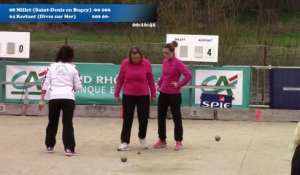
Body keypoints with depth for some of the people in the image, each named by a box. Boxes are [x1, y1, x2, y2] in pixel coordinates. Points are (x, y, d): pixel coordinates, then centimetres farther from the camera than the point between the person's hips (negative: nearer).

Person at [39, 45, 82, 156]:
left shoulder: (52, 67, 7)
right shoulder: (73, 68, 2)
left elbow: (45, 83, 3)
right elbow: (78, 87, 2)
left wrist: (42, 99, 6)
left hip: (53, 98, 2)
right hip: (68, 98, -2)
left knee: (52, 122, 16)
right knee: (67, 123, 1)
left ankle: (50, 146, 25)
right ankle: (69, 148, -6)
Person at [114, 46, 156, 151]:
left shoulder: (146, 64, -7)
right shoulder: (125, 63, -6)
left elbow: (151, 80, 3)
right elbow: (120, 79, 3)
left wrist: (153, 94, 7)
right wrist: (117, 94, 5)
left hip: (143, 96, 0)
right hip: (128, 96, 0)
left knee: (143, 118, 5)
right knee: (127, 119, 1)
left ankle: (142, 137, 30)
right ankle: (125, 142, 5)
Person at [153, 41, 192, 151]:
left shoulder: (177, 63, -15)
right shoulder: (164, 62, 6)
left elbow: (189, 75, -23)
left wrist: (179, 84, -18)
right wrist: (159, 84, 10)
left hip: (174, 94, -7)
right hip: (163, 93, 7)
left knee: (176, 118, 2)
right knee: (161, 117, 10)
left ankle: (178, 142, 9)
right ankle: (162, 140, 20)